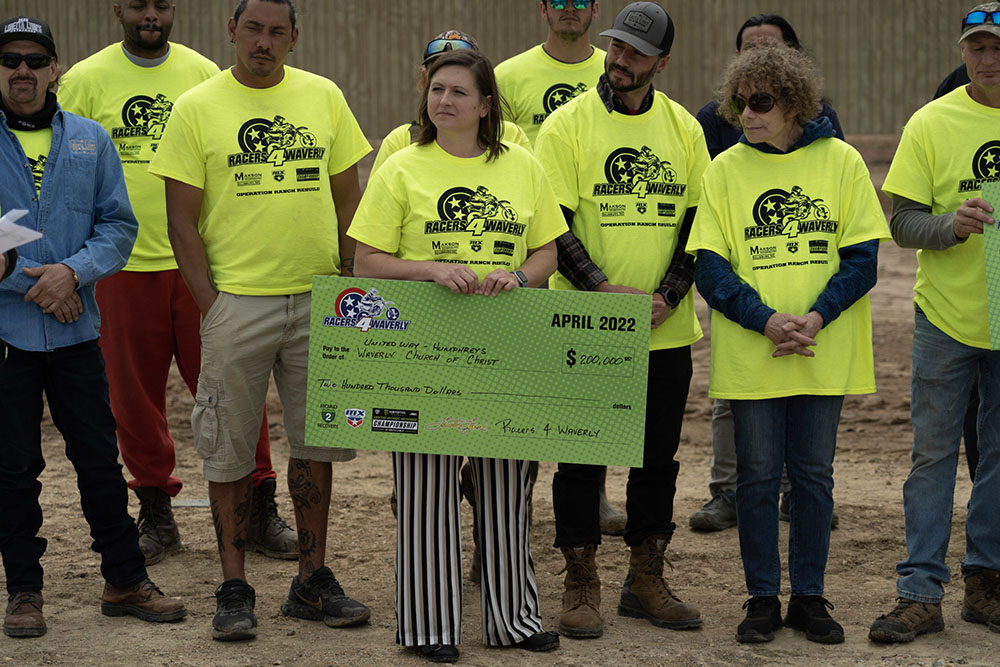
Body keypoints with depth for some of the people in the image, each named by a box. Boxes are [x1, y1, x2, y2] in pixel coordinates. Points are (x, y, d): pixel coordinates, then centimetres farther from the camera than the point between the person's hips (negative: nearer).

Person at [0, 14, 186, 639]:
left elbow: (119, 225, 5)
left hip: (76, 328, 2)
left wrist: (73, 272, -12)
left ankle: (126, 581, 18)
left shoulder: (89, 140, 7)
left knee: (101, 459, 7)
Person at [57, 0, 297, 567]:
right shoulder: (86, 80, 2)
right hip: (125, 265, 0)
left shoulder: (203, 74, 6)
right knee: (136, 395, 5)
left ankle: (259, 509, 9)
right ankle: (157, 515, 18)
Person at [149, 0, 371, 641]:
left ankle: (312, 581, 19)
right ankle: (235, 588, 10)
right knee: (231, 448, 2)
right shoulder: (197, 107, -3)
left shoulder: (324, 97, 5)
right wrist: (210, 303, -9)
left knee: (316, 440, 9)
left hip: (318, 299, 3)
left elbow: (348, 199, 10)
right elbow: (182, 219, -3)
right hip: (236, 300, -3)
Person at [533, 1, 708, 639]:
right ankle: (582, 585, 11)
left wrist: (668, 296, -7)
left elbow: (698, 221, 8)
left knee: (658, 455, 9)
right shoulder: (568, 124, -4)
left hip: (666, 332, 3)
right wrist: (603, 288, -20)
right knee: (582, 457, 1)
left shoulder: (683, 128, 7)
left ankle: (647, 581, 20)